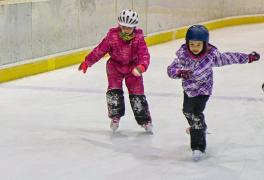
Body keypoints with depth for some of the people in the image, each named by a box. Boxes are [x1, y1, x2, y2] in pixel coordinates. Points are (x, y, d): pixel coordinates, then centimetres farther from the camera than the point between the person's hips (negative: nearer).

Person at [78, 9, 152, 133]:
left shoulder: (138, 38, -18)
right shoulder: (112, 36, -19)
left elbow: (144, 54, -27)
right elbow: (100, 50, -13)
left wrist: (141, 66, -47)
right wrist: (87, 62, -13)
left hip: (133, 67, 0)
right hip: (115, 66, 0)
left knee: (137, 93, -2)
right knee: (114, 90, -13)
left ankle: (145, 120, 10)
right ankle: (115, 117, 5)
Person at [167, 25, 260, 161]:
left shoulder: (211, 55, -23)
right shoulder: (183, 55, -22)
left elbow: (227, 58, -11)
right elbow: (171, 69, -25)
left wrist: (248, 57, -7)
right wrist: (180, 72, -47)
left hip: (203, 90, -4)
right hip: (188, 89, 5)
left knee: (196, 114, -17)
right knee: (187, 111, 27)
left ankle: (198, 147, -10)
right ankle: (197, 127, 61)